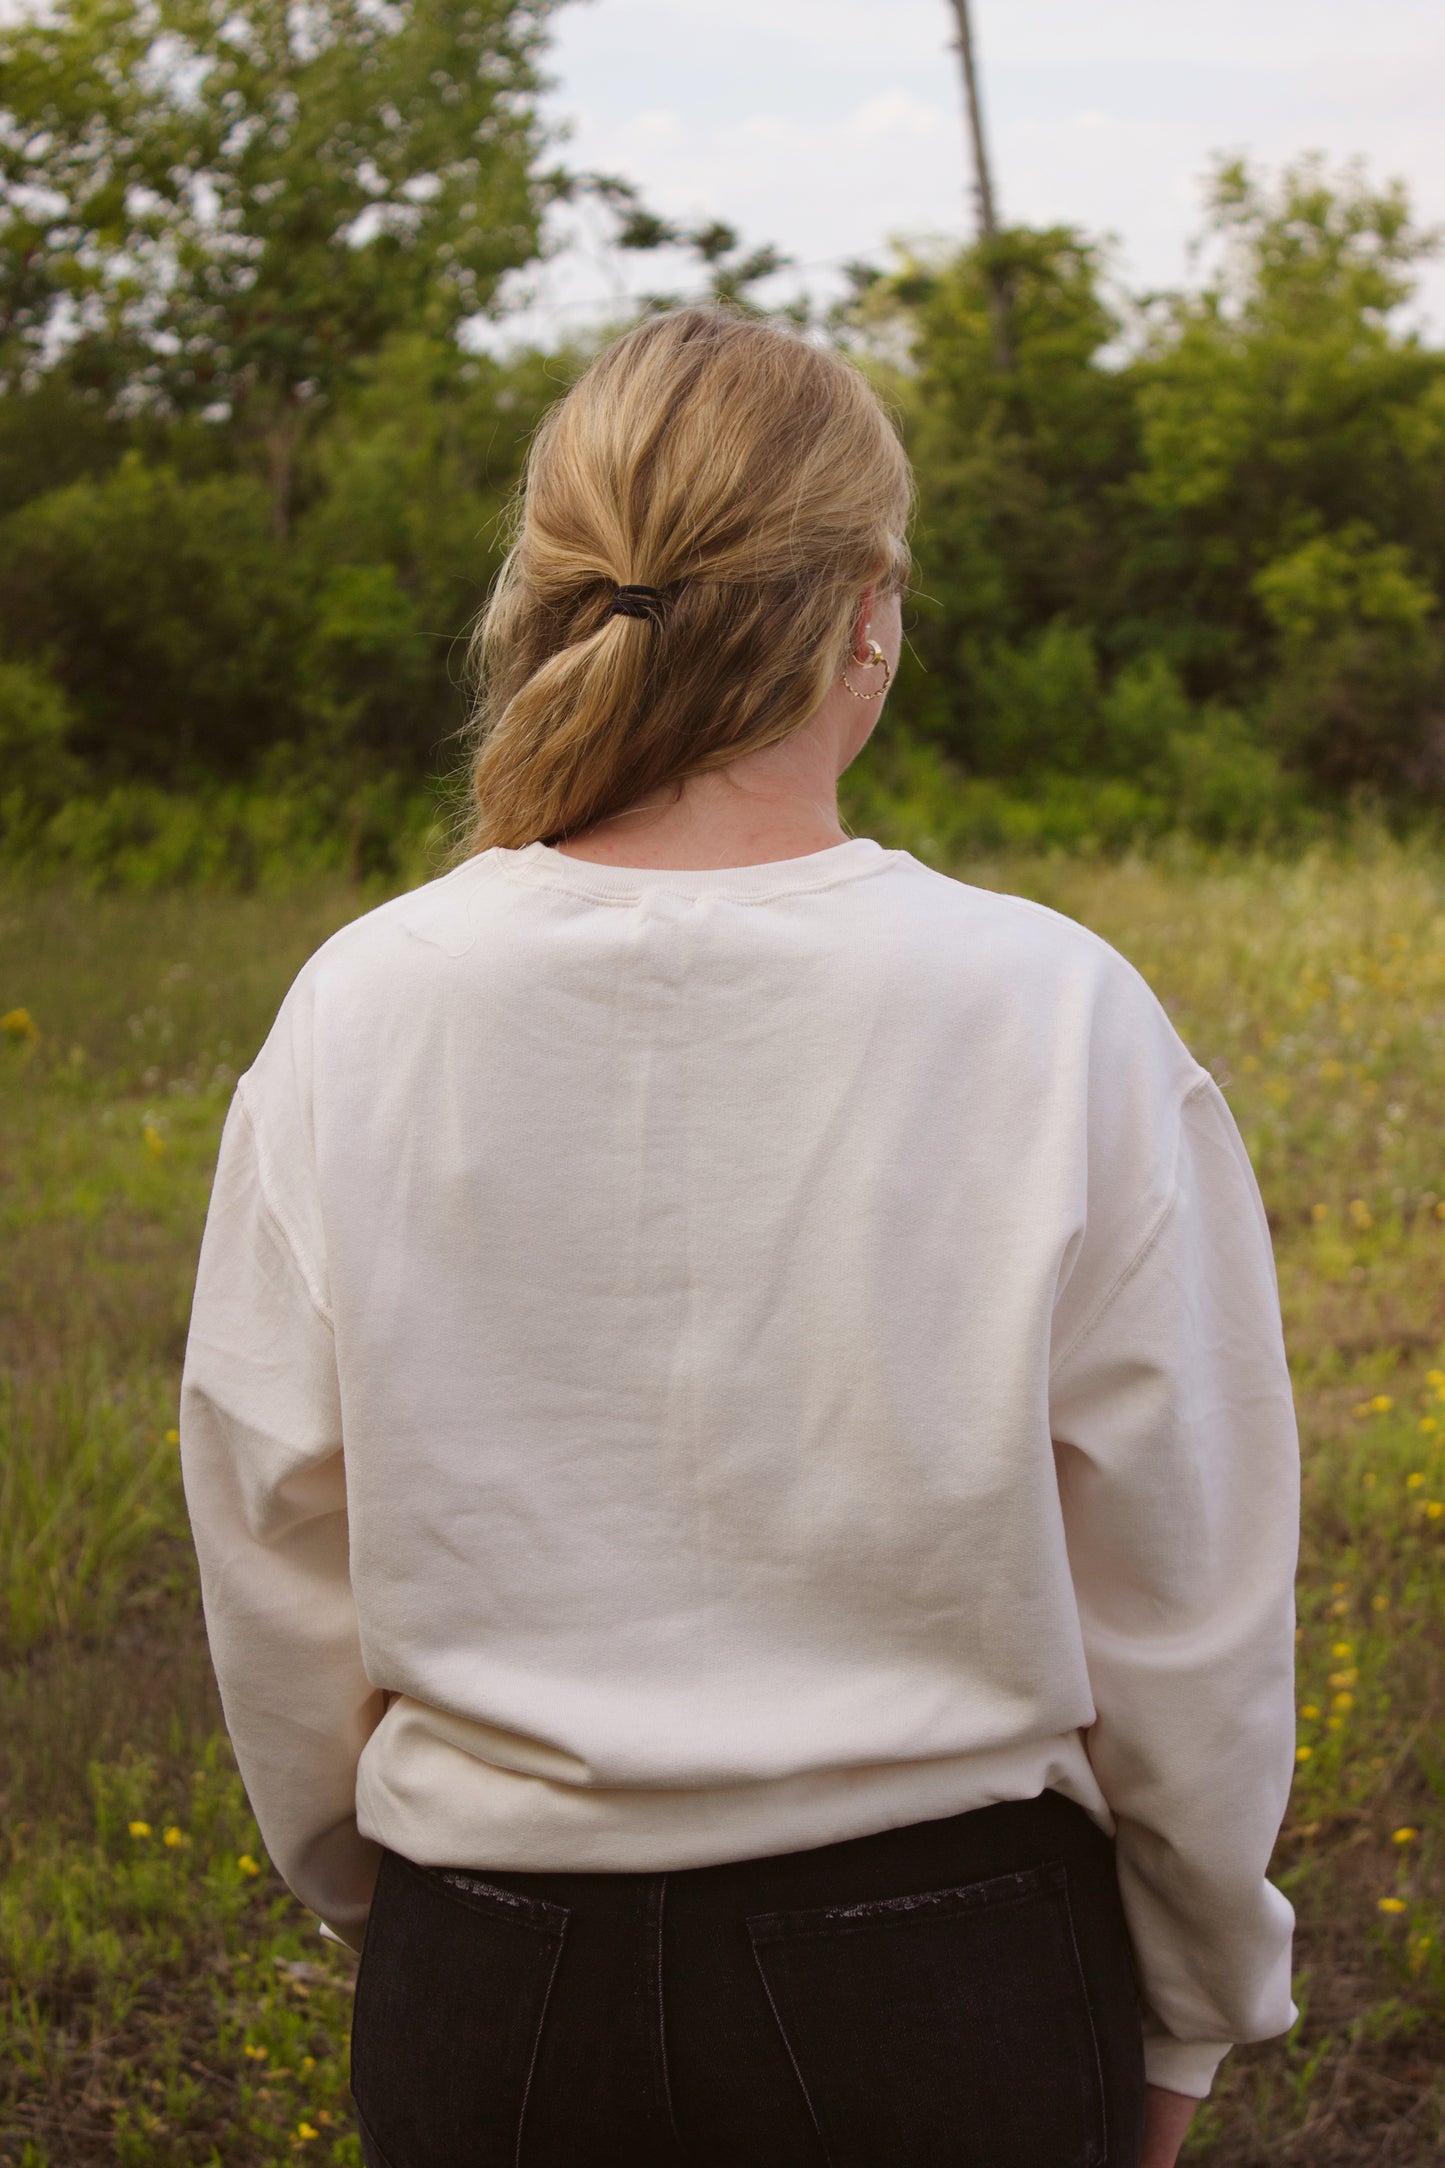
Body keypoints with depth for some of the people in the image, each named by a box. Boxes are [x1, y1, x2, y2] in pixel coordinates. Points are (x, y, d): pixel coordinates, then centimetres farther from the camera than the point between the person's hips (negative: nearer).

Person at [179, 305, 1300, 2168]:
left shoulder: (358, 1018, -9)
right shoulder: (1054, 1021, -15)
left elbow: (281, 1580, 0)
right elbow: (1185, 1607, -7)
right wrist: (1187, 2010, 8)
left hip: (490, 1993, 2)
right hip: (945, 1982, -1)